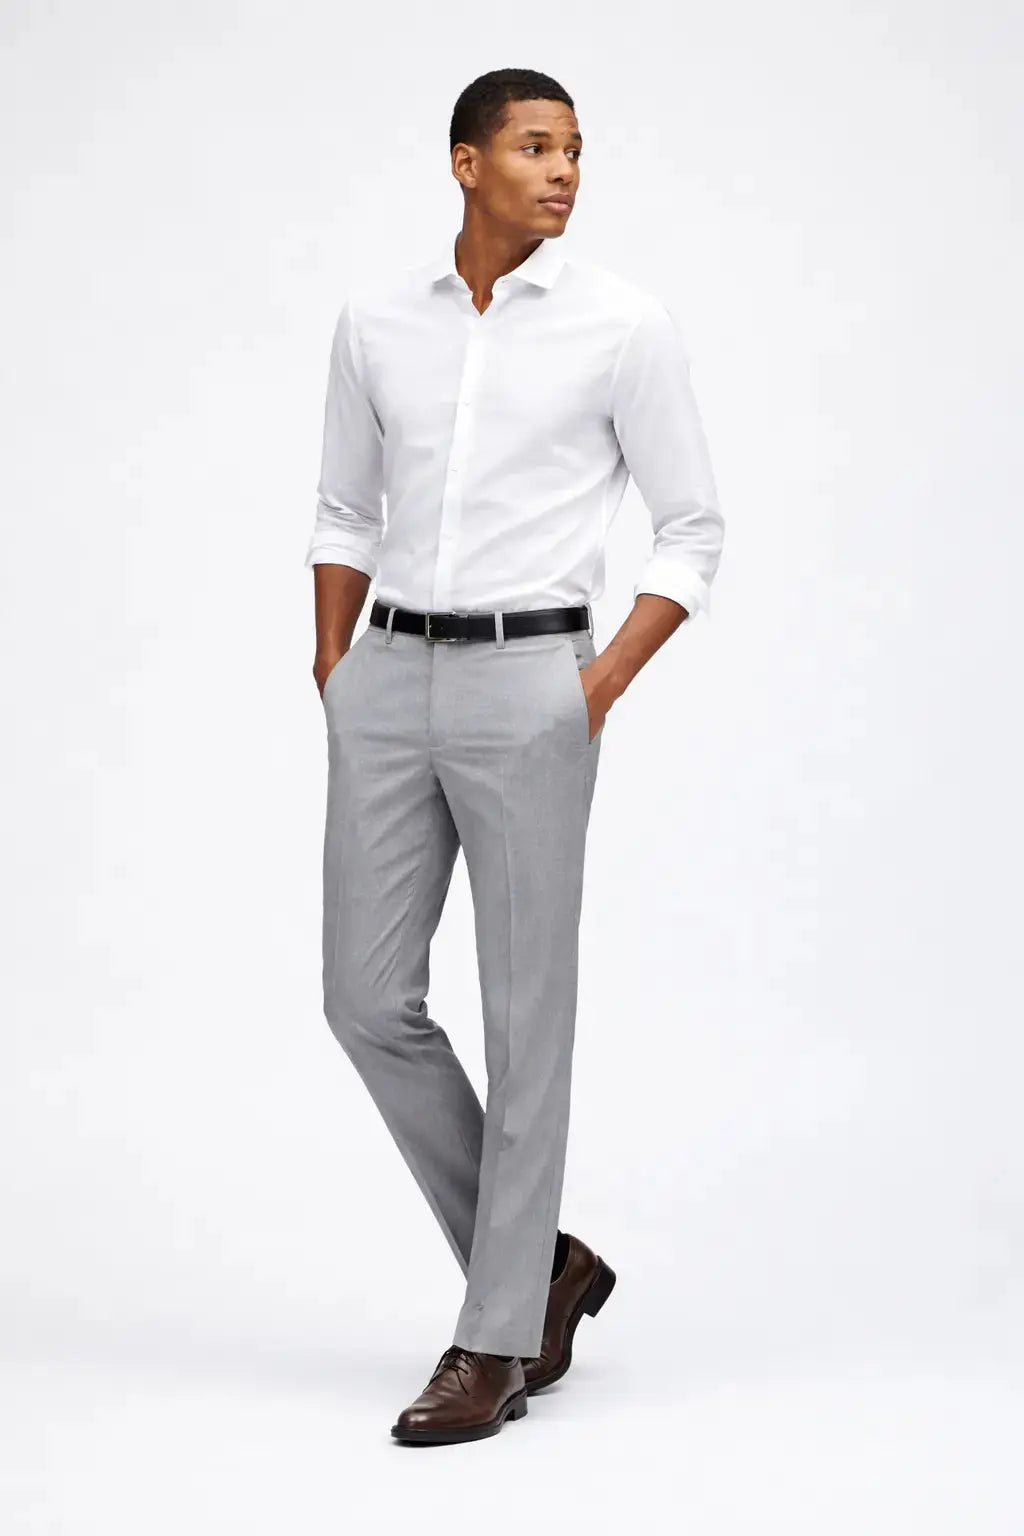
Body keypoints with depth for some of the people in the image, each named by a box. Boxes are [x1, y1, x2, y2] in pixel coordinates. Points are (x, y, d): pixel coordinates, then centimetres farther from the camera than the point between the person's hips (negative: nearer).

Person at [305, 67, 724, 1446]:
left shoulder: (626, 326, -3)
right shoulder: (376, 320, 8)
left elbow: (694, 533, 0)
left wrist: (600, 692, -9)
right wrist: (335, 687, 9)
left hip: (528, 685, -4)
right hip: (391, 683, 5)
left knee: (525, 1019, -1)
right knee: (369, 1001, 3)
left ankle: (499, 1343, 10)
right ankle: (544, 1263, 20)